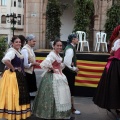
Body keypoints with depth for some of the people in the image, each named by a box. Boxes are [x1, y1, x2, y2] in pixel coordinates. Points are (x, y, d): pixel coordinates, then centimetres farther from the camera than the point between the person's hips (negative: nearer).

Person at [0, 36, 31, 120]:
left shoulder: (18, 51, 12)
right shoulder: (12, 51, -17)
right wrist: (13, 69, -24)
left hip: (19, 76, 10)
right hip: (13, 76, -10)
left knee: (19, 96, 15)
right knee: (13, 96, -3)